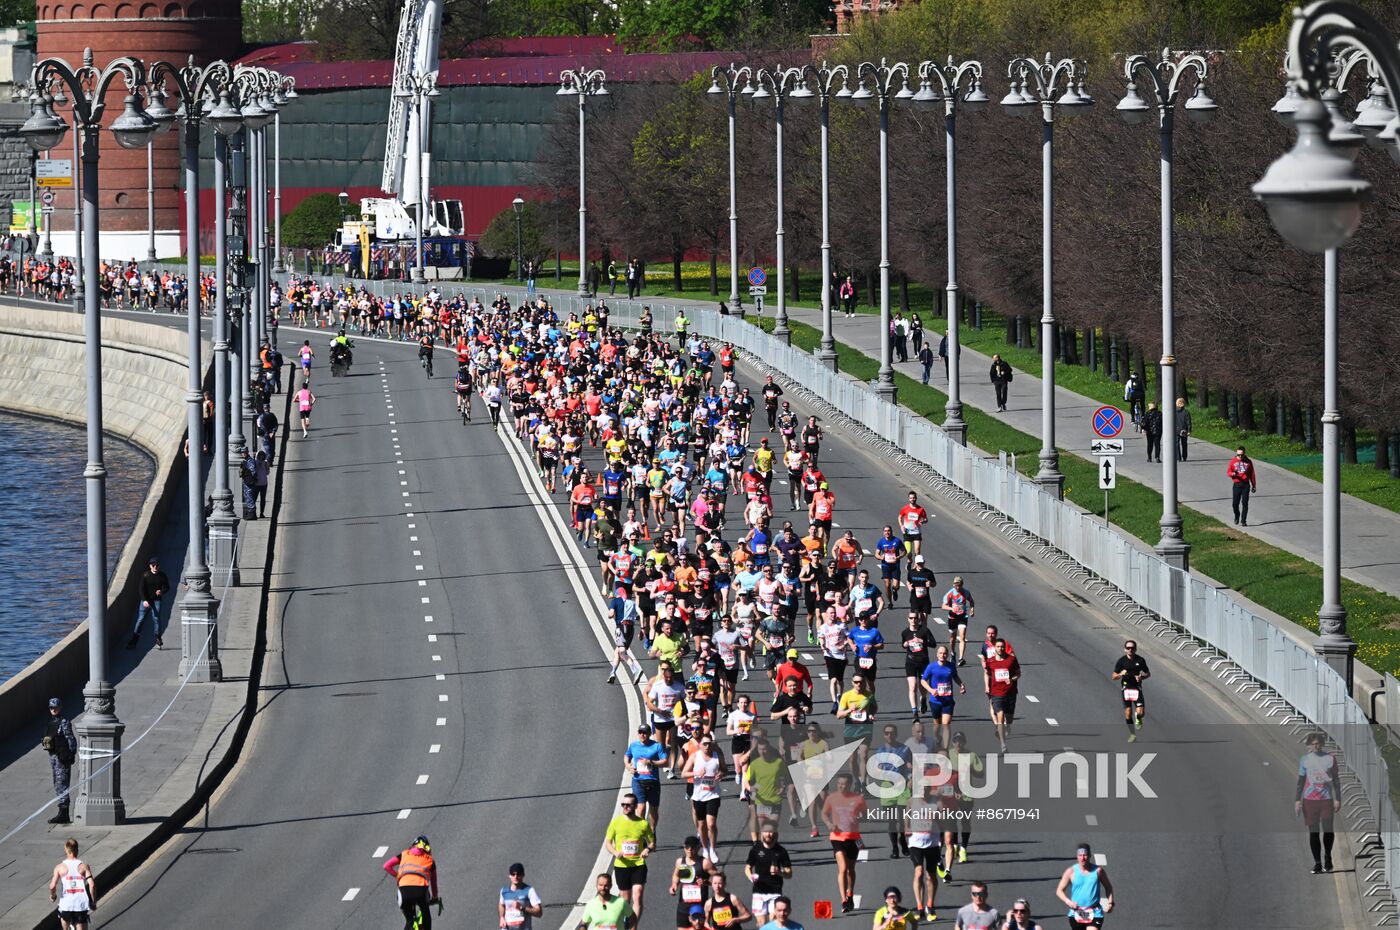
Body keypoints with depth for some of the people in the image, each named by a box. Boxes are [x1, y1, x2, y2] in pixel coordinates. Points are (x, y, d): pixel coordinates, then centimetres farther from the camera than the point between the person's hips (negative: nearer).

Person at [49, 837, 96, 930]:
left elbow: (52, 886, -10)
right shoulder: (84, 866, -1)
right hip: (81, 905, 0)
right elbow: (92, 885, -10)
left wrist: (52, 895, 13)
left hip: (66, 904, 0)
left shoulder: (60, 867, -1)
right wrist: (94, 902, 3)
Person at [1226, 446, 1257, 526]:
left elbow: (1252, 474, 11)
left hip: (1246, 484, 0)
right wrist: (1233, 474, -17)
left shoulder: (1248, 462, 6)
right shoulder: (1233, 461, 5)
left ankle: (1243, 521, -1)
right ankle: (1237, 516, 27)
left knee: (1245, 503, -5)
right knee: (1235, 503, -1)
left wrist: (1254, 485, 11)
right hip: (1236, 485, 0)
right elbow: (1228, 472, 7)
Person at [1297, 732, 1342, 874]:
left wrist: (1338, 799, 4)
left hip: (1326, 799, 0)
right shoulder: (1304, 759, 5)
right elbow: (1301, 781, 9)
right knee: (1313, 832, -1)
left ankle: (1328, 857, 22)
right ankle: (1317, 863, 4)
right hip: (1309, 799, 0)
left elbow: (1336, 780, 8)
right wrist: (1297, 800, 2)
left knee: (1328, 830, -3)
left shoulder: (1330, 758, 4)